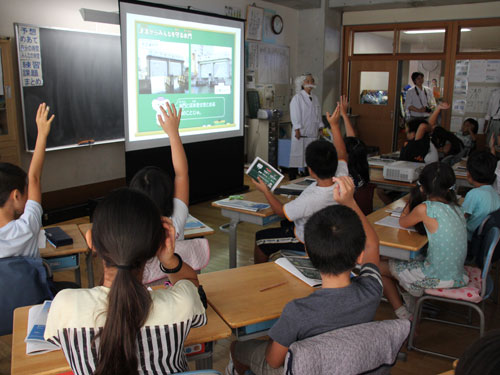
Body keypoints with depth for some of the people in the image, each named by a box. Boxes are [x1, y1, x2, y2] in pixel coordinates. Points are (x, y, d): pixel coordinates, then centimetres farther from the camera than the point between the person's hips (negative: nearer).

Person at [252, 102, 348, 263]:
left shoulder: (310, 199, -43)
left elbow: (281, 211, -24)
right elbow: (342, 154, -4)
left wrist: (265, 191, -10)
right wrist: (334, 125, -2)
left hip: (307, 242, -7)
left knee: (260, 238, 12)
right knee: (284, 224, 35)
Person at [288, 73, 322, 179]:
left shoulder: (315, 98, 15)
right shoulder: (297, 97, -4)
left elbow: (318, 114, 17)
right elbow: (295, 115, -9)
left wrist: (320, 128, 11)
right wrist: (297, 130, -15)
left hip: (312, 133, 6)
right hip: (300, 133, -6)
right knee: (297, 156, -4)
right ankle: (292, 178, 1)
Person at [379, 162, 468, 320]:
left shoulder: (424, 209, -18)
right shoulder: (456, 208, 1)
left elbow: (403, 223, 2)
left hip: (437, 278, -7)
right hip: (457, 276, 7)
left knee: (380, 268, 13)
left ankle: (403, 316, 15)